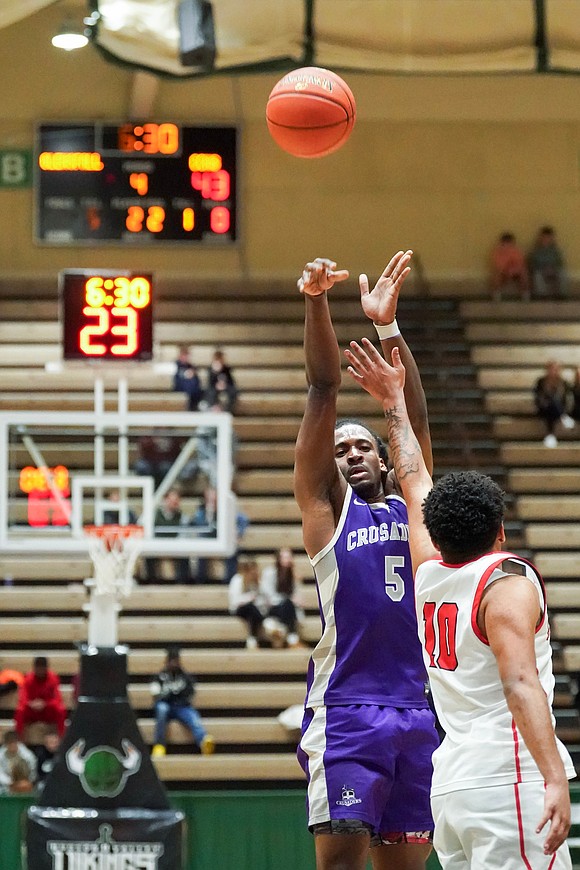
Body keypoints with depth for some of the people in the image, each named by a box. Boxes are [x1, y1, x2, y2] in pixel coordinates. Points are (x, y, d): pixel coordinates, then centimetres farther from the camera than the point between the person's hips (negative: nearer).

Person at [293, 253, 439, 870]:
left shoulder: (410, 506, 19)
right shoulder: (326, 504, 9)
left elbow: (416, 421, 9)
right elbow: (324, 388, 1)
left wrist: (388, 327, 0)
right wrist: (316, 304, -7)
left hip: (415, 709, 4)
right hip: (345, 709, -4)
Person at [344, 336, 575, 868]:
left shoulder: (430, 574, 16)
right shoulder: (507, 582, -4)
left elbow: (414, 481, 31)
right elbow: (520, 685, -17)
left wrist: (394, 400, 42)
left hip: (449, 784, 8)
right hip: (506, 780, -8)